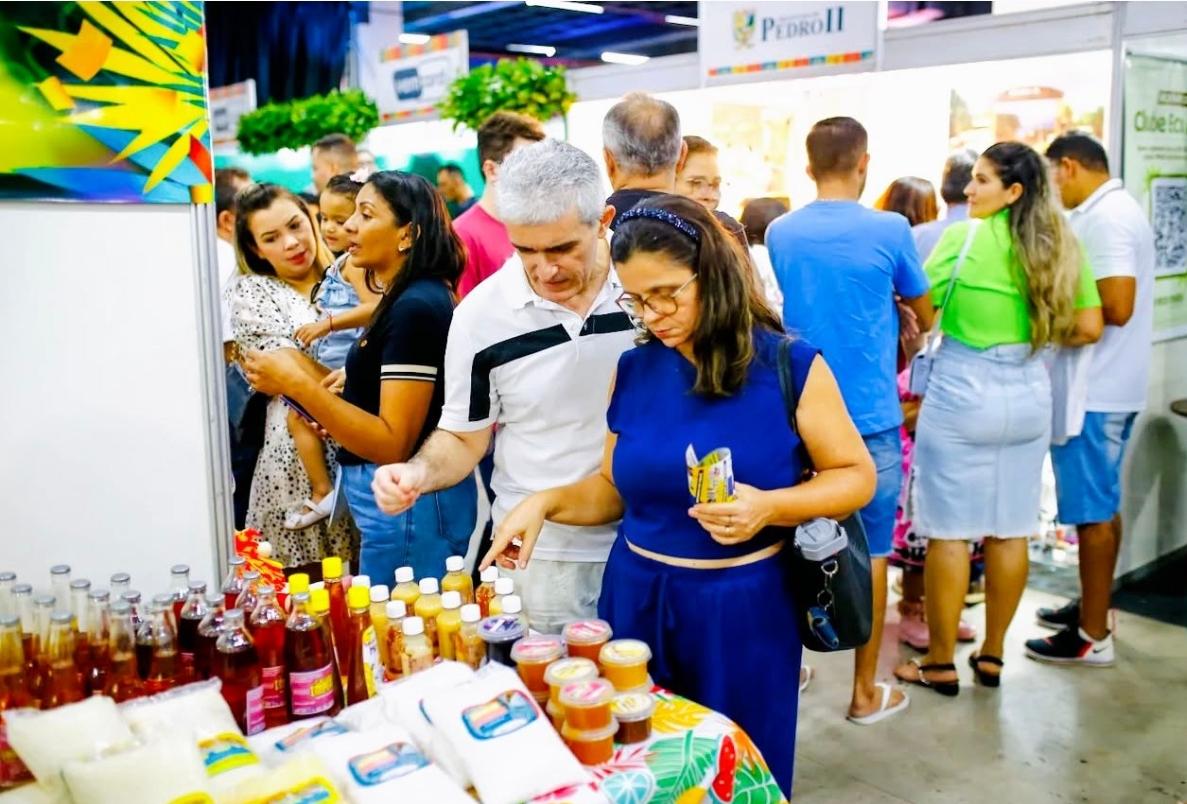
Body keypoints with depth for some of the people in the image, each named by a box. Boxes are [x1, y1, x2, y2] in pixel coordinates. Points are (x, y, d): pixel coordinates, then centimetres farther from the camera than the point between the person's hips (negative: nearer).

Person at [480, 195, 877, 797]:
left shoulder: (789, 365, -10)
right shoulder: (632, 371, 1)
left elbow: (856, 476, -5)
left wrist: (770, 507, -22)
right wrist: (546, 502, -8)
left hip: (744, 607, -3)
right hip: (637, 600, 3)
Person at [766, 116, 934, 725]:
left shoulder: (780, 233, 2)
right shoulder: (889, 230, -9)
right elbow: (924, 316, 5)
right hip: (869, 416, -3)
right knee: (870, 552, 6)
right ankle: (865, 692, 15)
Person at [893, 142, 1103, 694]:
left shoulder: (962, 237, -12)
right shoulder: (1060, 244, 3)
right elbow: (1089, 328, 5)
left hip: (961, 393, -5)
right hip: (1028, 394, 5)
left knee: (949, 531, 4)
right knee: (1010, 530, 13)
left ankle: (940, 663, 13)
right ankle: (991, 655, 25)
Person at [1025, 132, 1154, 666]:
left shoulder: (1104, 218, -17)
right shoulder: (1116, 211, 14)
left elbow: (1116, 306, -26)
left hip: (1093, 390, -10)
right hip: (1106, 385, 10)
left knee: (1092, 510, -2)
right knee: (1100, 504, 18)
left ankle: (1093, 636, 8)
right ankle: (1093, 608, 31)